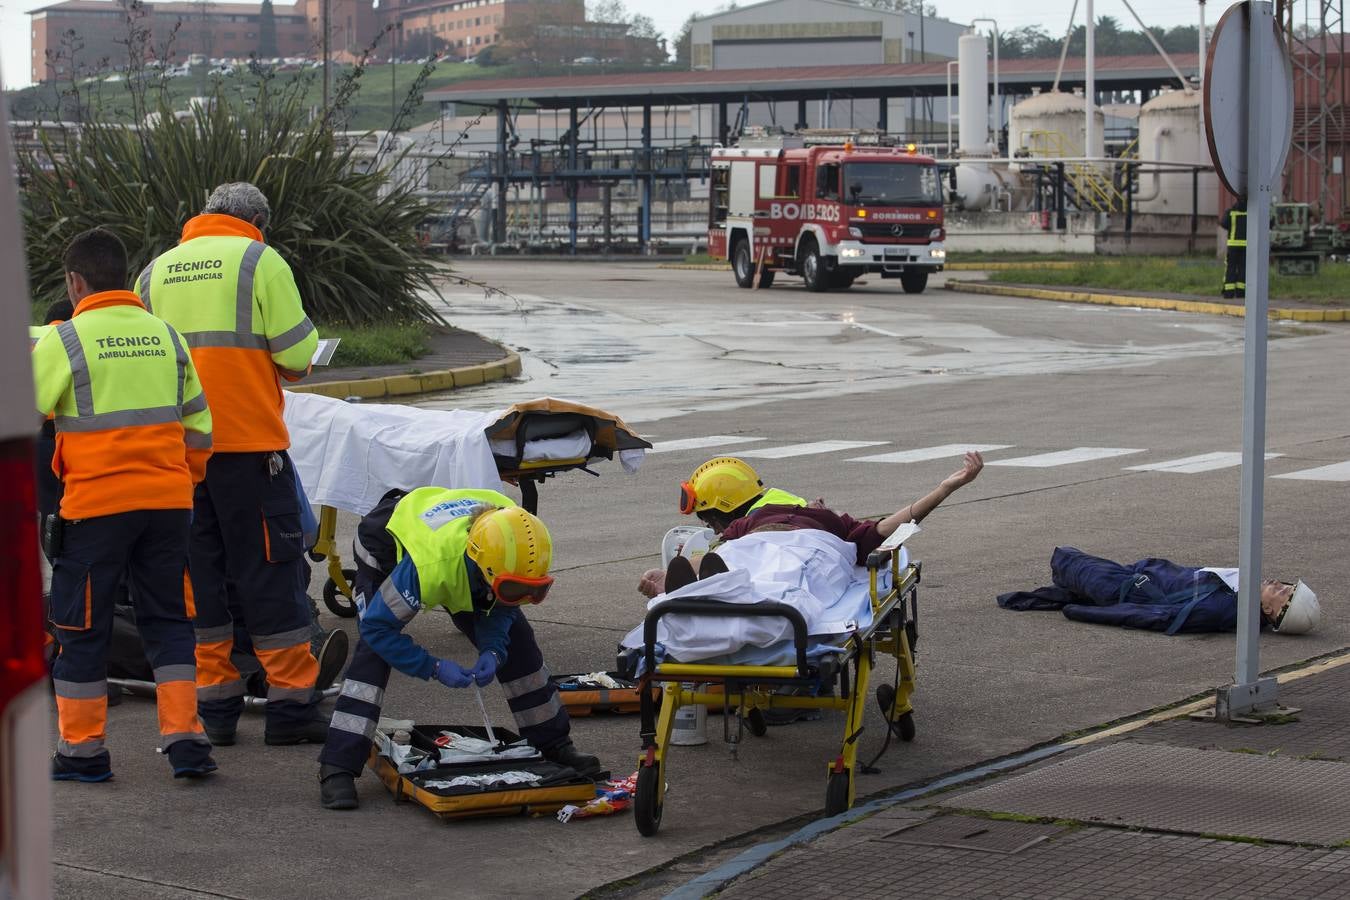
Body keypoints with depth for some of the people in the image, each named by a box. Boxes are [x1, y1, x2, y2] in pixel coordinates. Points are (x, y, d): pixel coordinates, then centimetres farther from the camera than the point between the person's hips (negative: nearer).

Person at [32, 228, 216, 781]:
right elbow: (198, 423, 14)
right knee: (167, 619, 13)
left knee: (83, 625, 8)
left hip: (96, 505, -4)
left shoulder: (63, 340, -8)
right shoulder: (166, 335, 8)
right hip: (168, 503, 4)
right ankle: (184, 738, 7)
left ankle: (81, 749, 14)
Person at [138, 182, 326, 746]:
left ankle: (213, 704, 13)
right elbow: (298, 353, -7)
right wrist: (290, 366, 15)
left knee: (198, 572, 11)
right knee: (268, 569, 0)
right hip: (248, 443, -5)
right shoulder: (259, 260, -3)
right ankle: (291, 704, 2)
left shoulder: (155, 271, 13)